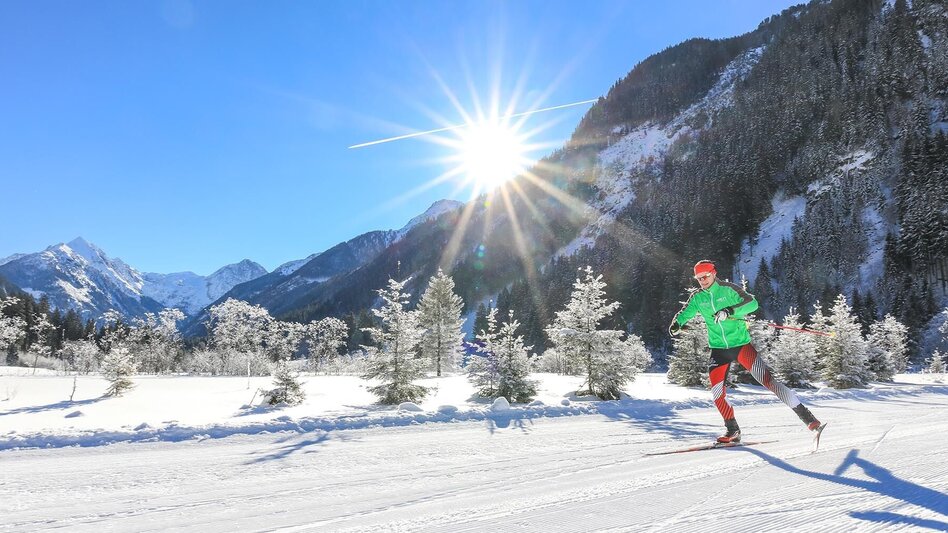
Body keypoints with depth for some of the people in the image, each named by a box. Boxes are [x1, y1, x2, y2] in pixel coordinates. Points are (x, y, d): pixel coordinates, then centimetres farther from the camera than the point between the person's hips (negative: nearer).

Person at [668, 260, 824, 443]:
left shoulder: (728, 289, -8)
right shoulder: (697, 298, 4)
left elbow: (752, 303, -16)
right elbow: (685, 313, 11)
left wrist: (730, 311, -31)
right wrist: (676, 324, -12)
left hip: (741, 344, -4)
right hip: (719, 349, 4)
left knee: (767, 378, -12)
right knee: (717, 392, -5)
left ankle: (807, 418, -5)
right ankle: (733, 431, 13)